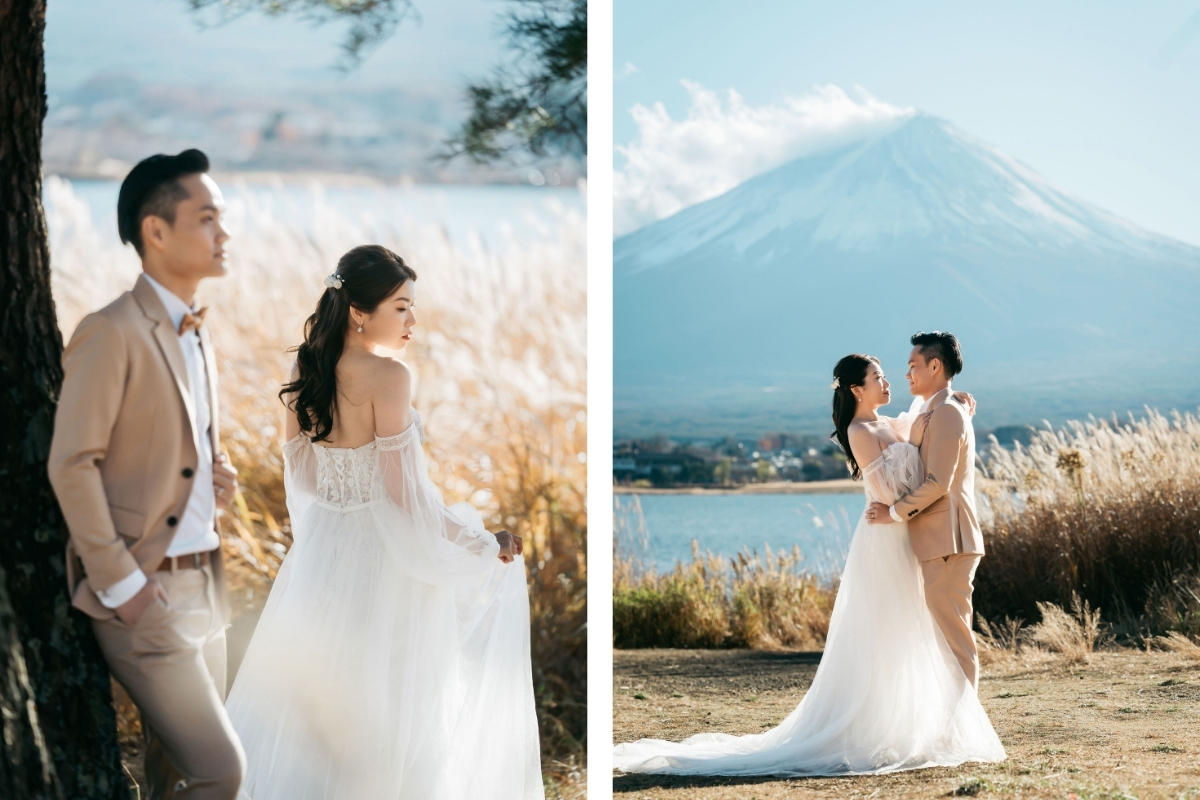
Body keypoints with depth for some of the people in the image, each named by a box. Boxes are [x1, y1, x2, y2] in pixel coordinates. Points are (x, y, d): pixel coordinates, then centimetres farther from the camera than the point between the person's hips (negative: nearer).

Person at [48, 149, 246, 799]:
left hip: (201, 585, 9)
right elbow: (71, 465, -17)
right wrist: (120, 584, -17)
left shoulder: (195, 335, 14)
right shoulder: (111, 334, -14)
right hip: (142, 594, -8)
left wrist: (217, 478, 4)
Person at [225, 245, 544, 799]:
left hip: (321, 545, 7)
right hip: (380, 554, -7)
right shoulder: (387, 376, -20)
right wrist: (482, 544, -11)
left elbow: (300, 474, 10)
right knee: (385, 702, 5)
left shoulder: (304, 371, 1)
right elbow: (403, 495, -20)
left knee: (312, 688, 17)